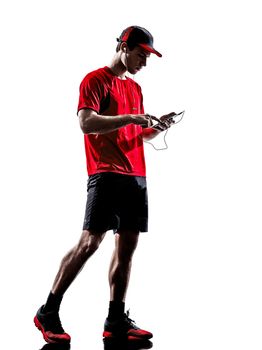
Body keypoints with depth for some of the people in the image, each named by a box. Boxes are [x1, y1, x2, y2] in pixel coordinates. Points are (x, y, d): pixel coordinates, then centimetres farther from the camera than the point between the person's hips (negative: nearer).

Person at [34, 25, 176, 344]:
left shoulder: (134, 88, 23)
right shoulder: (96, 79, 0)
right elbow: (86, 123, -14)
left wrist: (157, 127, 7)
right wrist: (130, 117, -19)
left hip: (136, 175, 8)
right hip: (106, 174, -8)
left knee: (128, 245, 3)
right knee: (89, 242, -12)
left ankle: (116, 320, 8)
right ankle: (48, 313, -2)